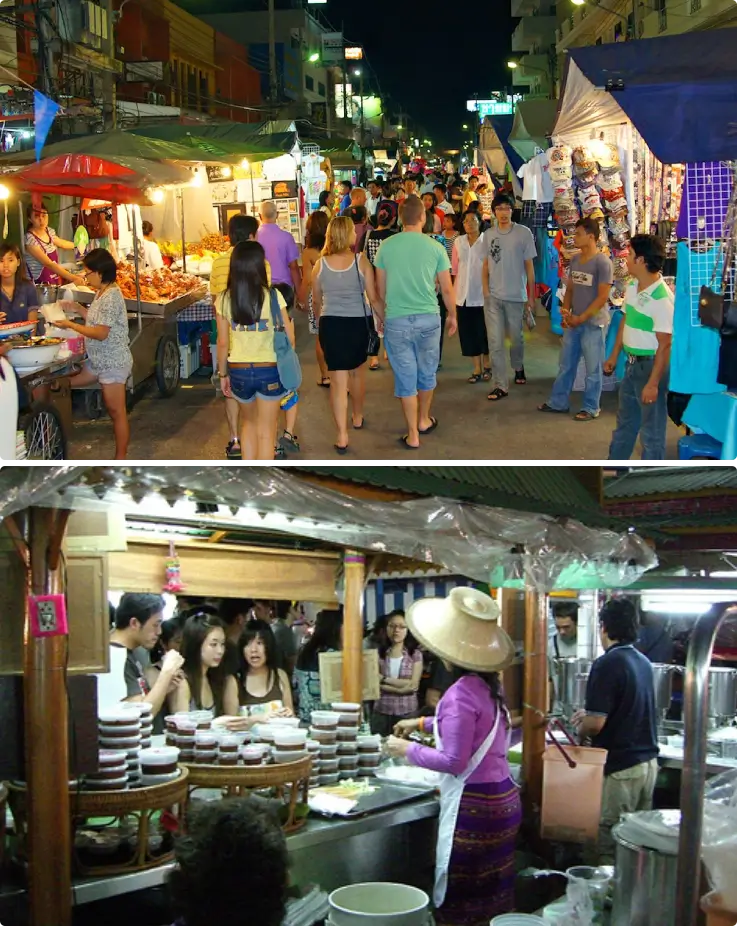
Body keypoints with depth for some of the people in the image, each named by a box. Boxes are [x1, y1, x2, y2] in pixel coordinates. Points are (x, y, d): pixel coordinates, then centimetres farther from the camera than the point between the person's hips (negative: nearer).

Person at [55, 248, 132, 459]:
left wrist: (71, 325, -16)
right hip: (98, 361, 11)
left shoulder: (111, 297, -20)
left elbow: (101, 333, -23)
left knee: (116, 411, -2)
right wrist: (77, 308, 9)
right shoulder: (101, 294, 9)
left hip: (113, 362, -11)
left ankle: (120, 460, 5)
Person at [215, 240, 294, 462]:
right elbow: (289, 338, -10)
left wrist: (223, 374, 11)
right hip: (269, 370, -3)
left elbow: (222, 342, -1)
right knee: (266, 433, 8)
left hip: (239, 371, 3)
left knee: (249, 422, 25)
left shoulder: (224, 299, -6)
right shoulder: (273, 296, -13)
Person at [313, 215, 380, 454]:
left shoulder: (320, 264, -1)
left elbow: (316, 302, 10)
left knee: (338, 380, 1)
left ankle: (342, 436, -3)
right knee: (357, 372, 23)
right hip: (358, 323, 0)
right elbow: (374, 299, -7)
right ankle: (357, 417, 43)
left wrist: (319, 322, 28)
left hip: (331, 325, 0)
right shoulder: (361, 261, -8)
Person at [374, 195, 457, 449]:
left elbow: (381, 290, 8)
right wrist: (453, 316, 19)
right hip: (428, 319, 0)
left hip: (397, 321, 0)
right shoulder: (435, 247, -3)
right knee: (427, 373, 19)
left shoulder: (386, 246, -1)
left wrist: (384, 315, 24)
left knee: (406, 377, 5)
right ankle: (424, 421, 36)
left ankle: (413, 435, 8)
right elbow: (447, 289, 3)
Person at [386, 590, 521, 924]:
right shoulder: (490, 684, 6)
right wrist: (423, 723, 28)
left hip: (473, 805, -9)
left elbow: (453, 761, -20)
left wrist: (408, 750, -8)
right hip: (501, 797, 9)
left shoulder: (461, 693, -21)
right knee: (490, 895, 16)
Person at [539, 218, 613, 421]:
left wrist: (581, 318, -15)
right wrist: (565, 310, -2)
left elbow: (602, 297, -16)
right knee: (566, 365, 14)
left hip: (593, 324, -7)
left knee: (592, 369, 3)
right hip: (573, 322, 7)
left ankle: (591, 408, 13)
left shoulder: (602, 262, -15)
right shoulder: (574, 260, 8)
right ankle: (558, 402, 25)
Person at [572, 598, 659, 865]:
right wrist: (590, 714, 26)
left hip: (620, 766, -8)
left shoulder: (607, 664, -16)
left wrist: (580, 730, 2)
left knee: (610, 846, -1)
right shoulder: (643, 662, 9)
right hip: (648, 761, 8)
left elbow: (595, 724, -19)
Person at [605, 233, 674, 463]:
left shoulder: (662, 299, -24)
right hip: (632, 363, 9)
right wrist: (614, 356, 21)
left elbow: (664, 344, -22)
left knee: (651, 430, 4)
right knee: (625, 421, 24)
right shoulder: (632, 287, 2)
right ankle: (615, 462, 41)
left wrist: (653, 384, -23)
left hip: (651, 365, -9)